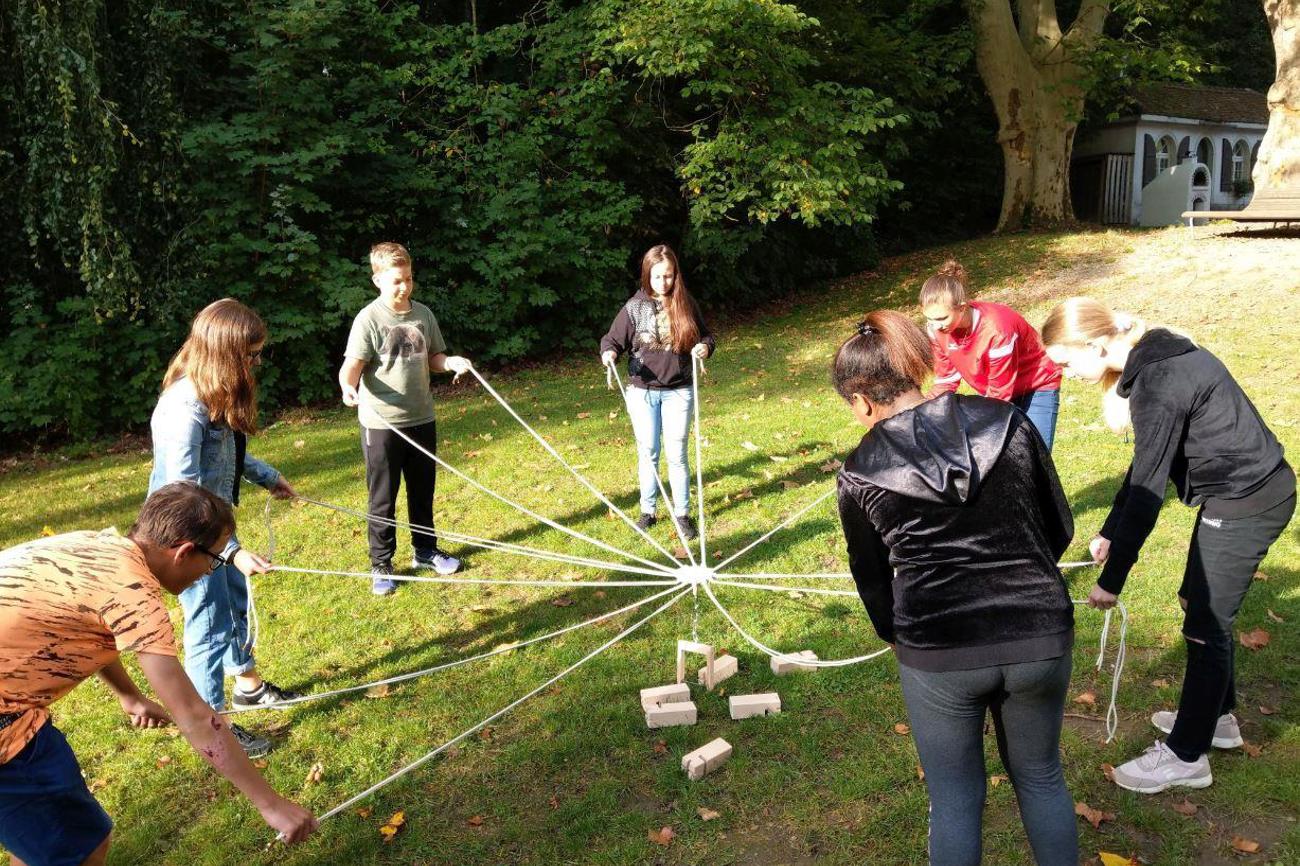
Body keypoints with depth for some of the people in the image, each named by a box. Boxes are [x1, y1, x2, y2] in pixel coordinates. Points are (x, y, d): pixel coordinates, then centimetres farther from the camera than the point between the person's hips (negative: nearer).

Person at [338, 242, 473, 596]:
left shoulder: (423, 314, 4)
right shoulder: (369, 319, -12)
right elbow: (352, 366, -18)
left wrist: (451, 362, -9)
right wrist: (347, 387, -38)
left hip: (421, 420, 5)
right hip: (381, 424, -5)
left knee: (423, 490, 17)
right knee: (383, 497, 6)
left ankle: (425, 550, 35)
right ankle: (381, 565, 20)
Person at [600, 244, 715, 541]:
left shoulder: (686, 305, -1)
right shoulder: (634, 307, -4)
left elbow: (706, 336, 9)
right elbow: (612, 339, -1)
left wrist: (705, 347, -14)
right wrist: (609, 353, -24)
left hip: (678, 392, 0)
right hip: (642, 392, 0)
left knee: (677, 454, 3)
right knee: (647, 453, 10)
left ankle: (682, 513, 16)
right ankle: (647, 510, 24)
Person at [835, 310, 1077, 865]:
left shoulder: (860, 474, -5)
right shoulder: (1006, 422, -1)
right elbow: (1059, 528, 8)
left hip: (938, 654, -2)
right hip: (1041, 636, 2)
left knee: (956, 797, 18)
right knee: (1040, 776, 26)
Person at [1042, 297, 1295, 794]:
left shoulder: (1157, 385, -26)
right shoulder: (1154, 362, 4)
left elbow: (1147, 490, -24)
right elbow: (1146, 466, 11)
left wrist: (1112, 578, -17)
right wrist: (1109, 533, 13)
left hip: (1246, 502, -10)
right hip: (1245, 490, 10)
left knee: (1205, 623, 0)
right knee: (1201, 603, 21)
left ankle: (1186, 756, 14)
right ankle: (1217, 717, 39)